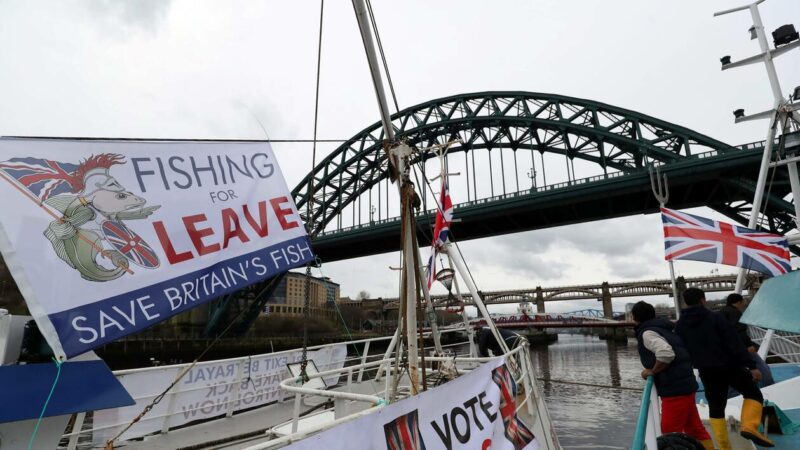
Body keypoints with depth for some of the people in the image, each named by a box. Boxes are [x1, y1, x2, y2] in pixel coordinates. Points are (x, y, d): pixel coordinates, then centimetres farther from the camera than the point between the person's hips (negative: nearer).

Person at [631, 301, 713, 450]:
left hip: (674, 388, -9)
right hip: (684, 384, 9)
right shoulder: (662, 328, 15)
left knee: (670, 434, -2)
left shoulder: (647, 333, -13)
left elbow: (666, 353, -28)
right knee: (695, 429, 18)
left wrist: (652, 371, -13)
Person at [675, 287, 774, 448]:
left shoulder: (680, 326, 4)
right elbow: (735, 343, -12)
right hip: (729, 366, -3)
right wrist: (751, 365, -10)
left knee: (716, 408, 14)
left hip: (707, 372, 3)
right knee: (753, 393, 17)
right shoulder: (715, 317, -8)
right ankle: (749, 427, -4)